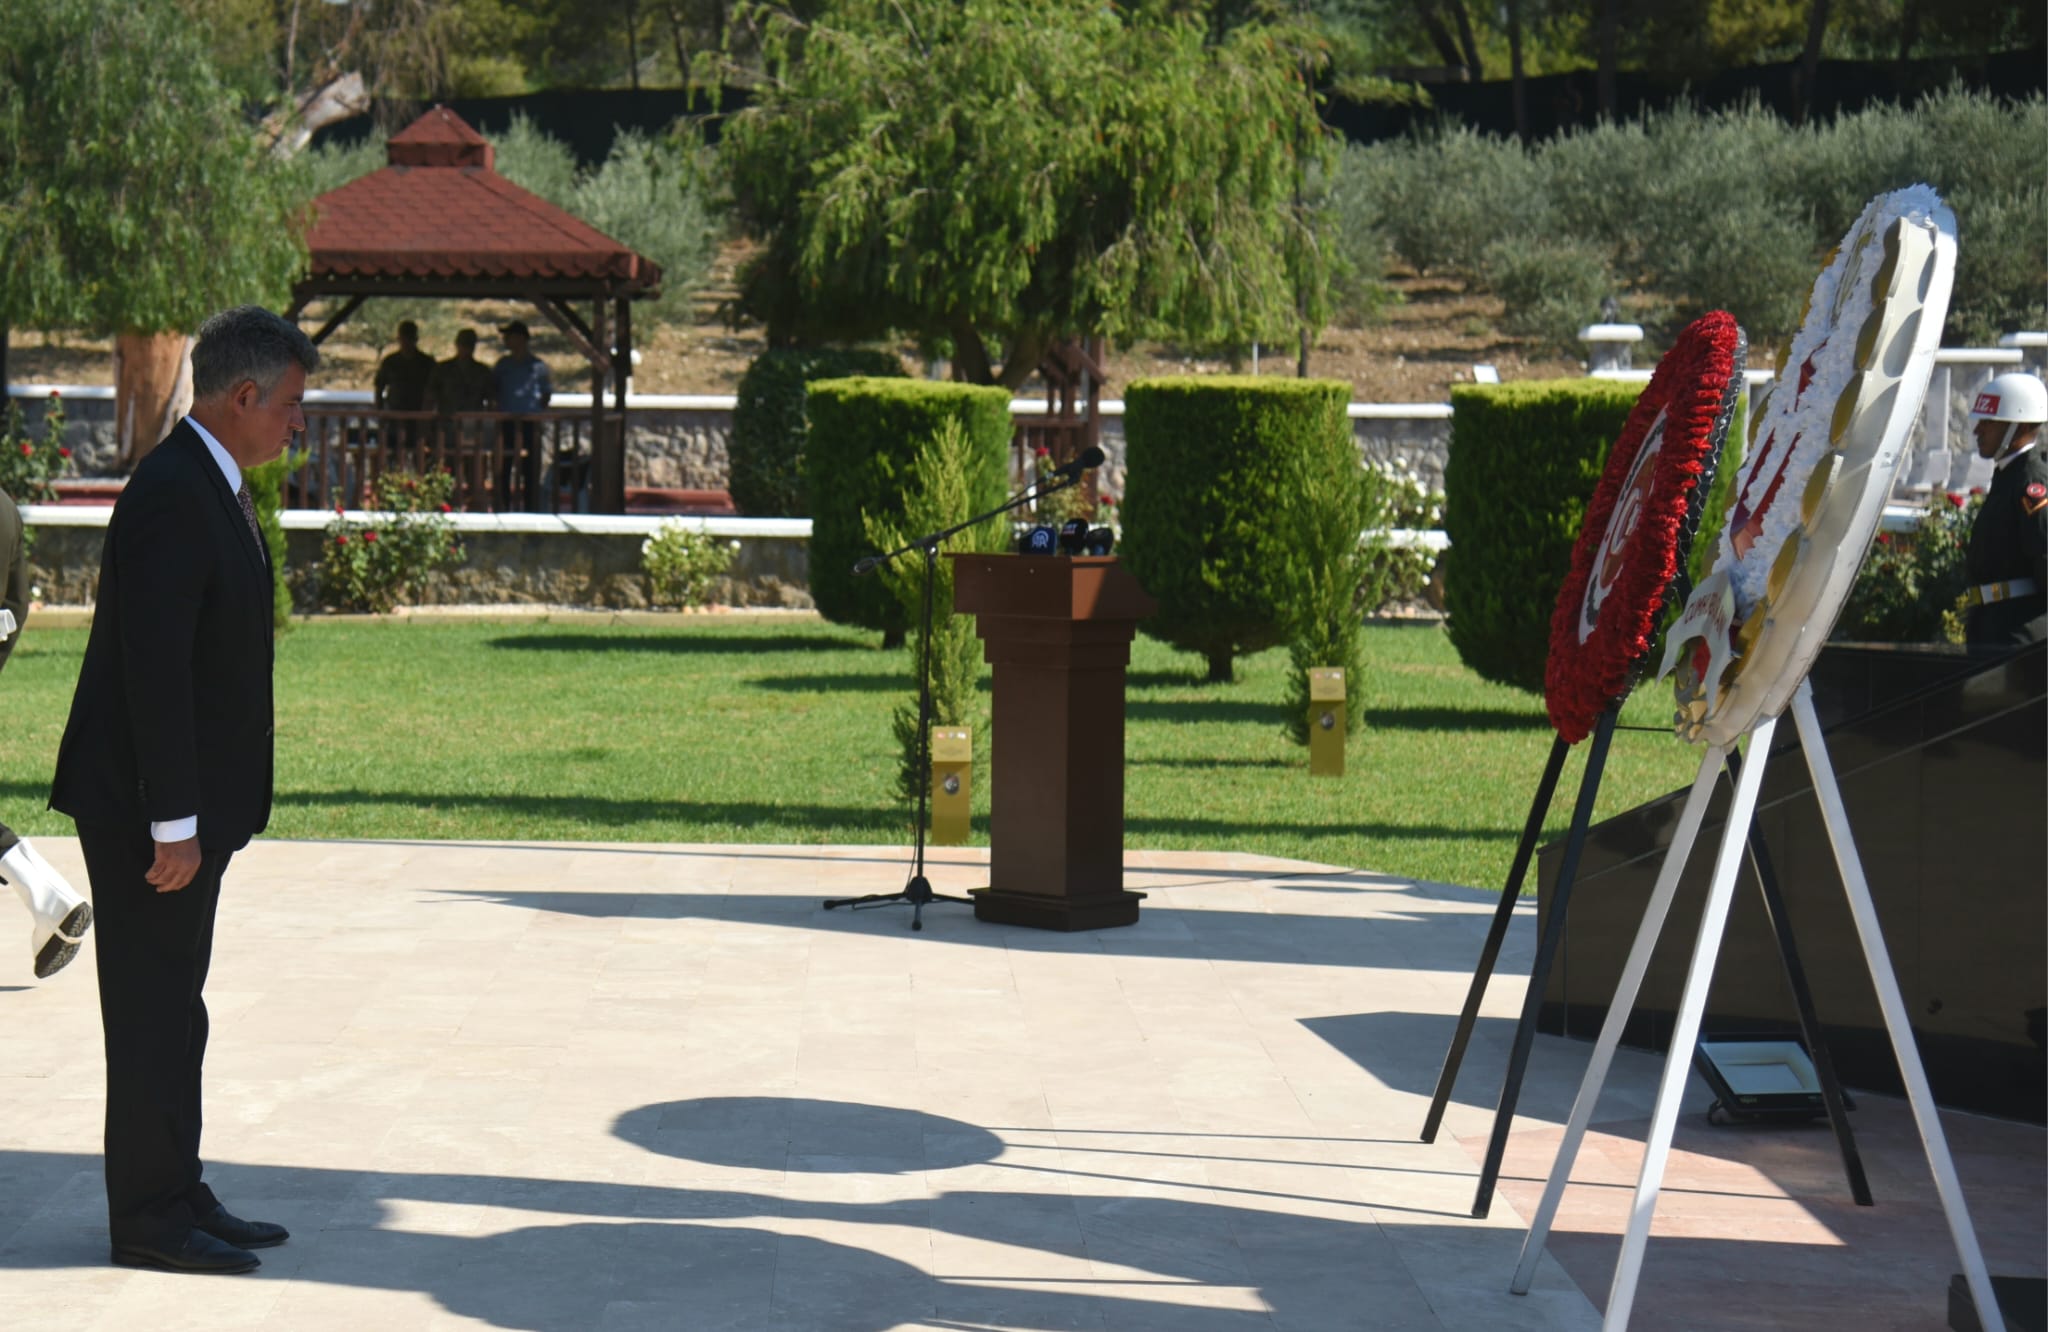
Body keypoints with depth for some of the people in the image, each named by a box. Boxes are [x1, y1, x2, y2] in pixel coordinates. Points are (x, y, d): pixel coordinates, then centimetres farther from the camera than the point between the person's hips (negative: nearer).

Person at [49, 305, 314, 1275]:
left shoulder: (212, 487, 14)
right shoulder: (169, 495, -19)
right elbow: (154, 668, -23)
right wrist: (174, 823, -23)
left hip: (190, 803, 10)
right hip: (149, 806, -10)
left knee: (171, 1009, 15)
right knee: (153, 1012, -3)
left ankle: (175, 1199, 23)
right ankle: (149, 1219, 5)